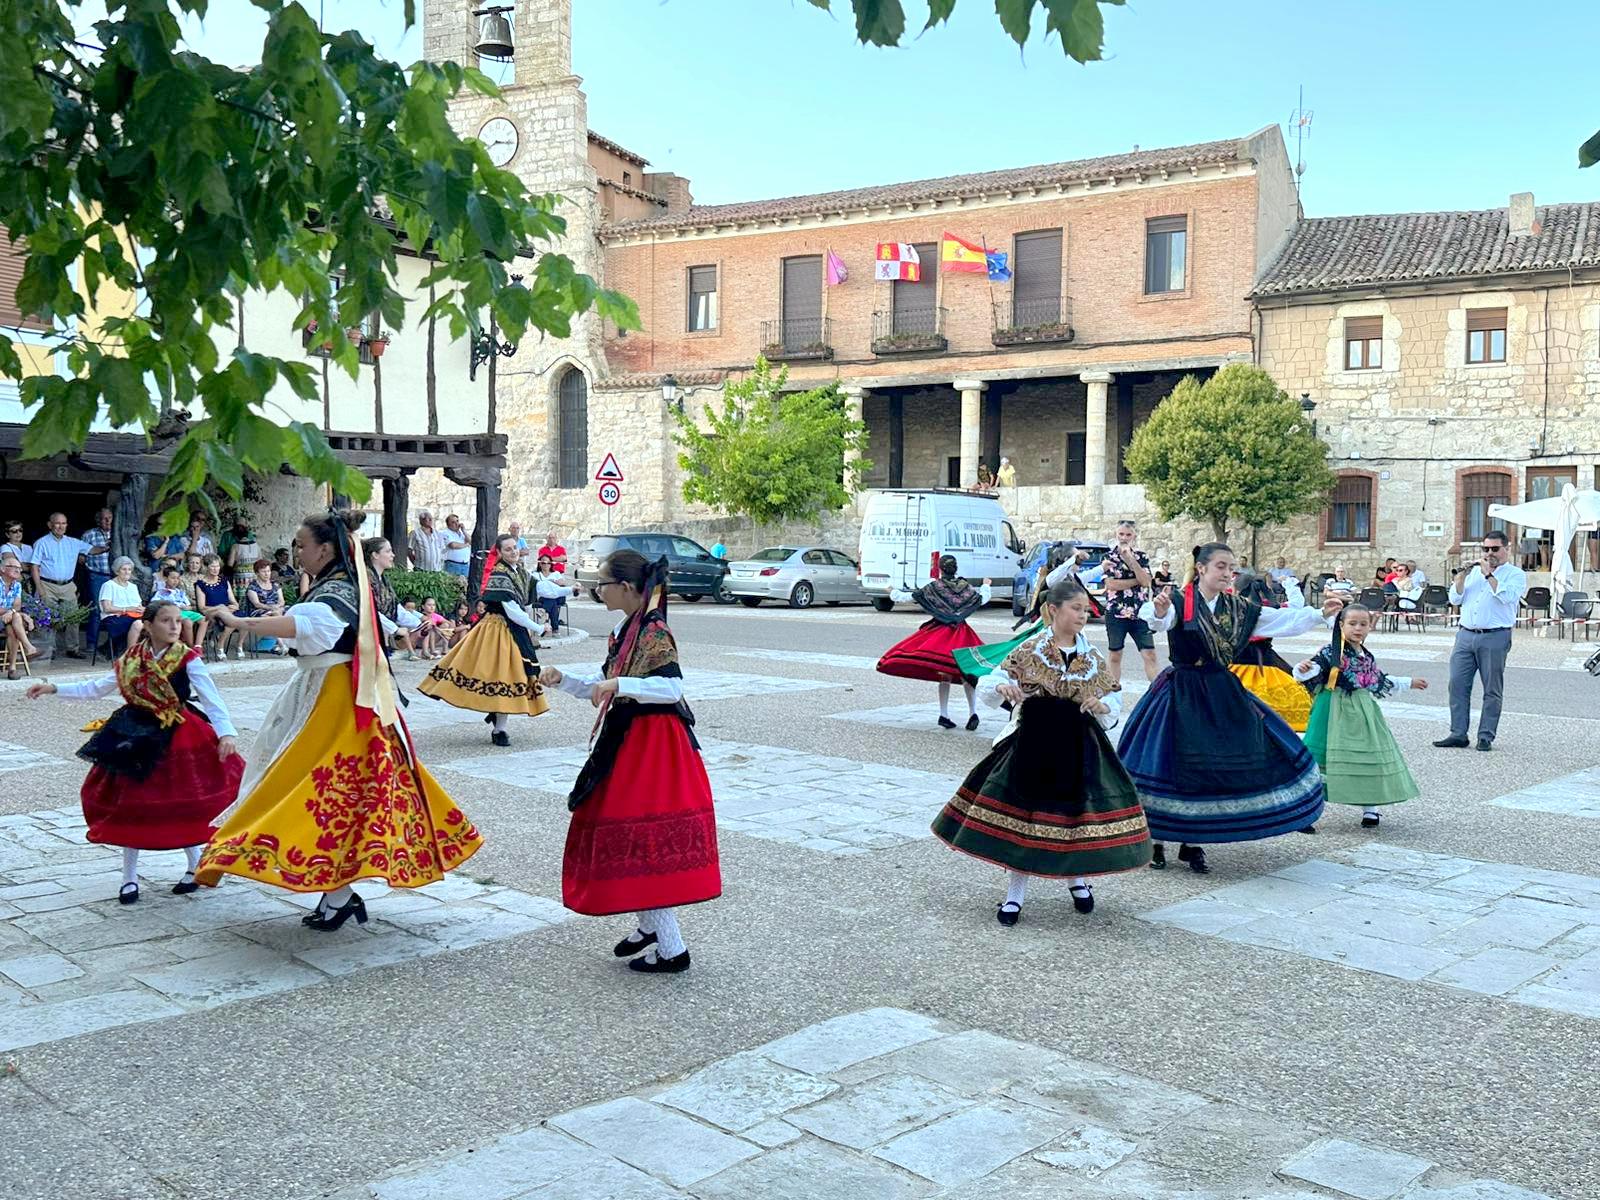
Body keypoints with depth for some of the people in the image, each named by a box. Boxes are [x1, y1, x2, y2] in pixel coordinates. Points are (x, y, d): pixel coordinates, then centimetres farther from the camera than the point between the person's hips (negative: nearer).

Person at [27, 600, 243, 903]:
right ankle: (129, 878, 19)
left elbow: (212, 697, -16)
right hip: (138, 739, 4)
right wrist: (54, 689, 8)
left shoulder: (188, 659, -10)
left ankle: (196, 867, 22)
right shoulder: (132, 659, 3)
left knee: (181, 807, -1)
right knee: (129, 807, 6)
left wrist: (225, 733, -29)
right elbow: (97, 688, 13)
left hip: (179, 738, -4)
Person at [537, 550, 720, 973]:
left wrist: (620, 685, -35)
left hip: (651, 749, -10)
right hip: (626, 744, 10)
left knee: (643, 844, -6)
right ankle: (649, 926, 32)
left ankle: (672, 949, 2)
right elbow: (602, 689, 18)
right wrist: (563, 680, 6)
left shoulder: (653, 632, -17)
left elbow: (672, 686, -29)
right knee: (626, 841, 17)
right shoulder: (625, 630, 11)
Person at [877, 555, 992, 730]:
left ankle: (944, 715, 2)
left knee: (945, 676, 2)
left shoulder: (934, 587, -5)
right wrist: (985, 586, 39)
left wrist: (893, 592, 18)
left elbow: (909, 596, -1)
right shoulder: (965, 586, 3)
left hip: (940, 633, -2)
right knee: (967, 674, 5)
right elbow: (983, 599, 19)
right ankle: (972, 712, -7)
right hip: (962, 635, 2)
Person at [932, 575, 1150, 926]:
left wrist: (1102, 706, -13)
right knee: (1021, 812, 1)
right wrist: (1002, 687, -24)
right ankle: (1014, 895, 14)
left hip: (1079, 748, 2)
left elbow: (1114, 699, 10)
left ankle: (1078, 879, 34)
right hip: (1033, 744, -2)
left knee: (1079, 811, 5)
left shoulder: (1093, 657, 4)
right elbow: (989, 684, -2)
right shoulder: (1029, 651, -3)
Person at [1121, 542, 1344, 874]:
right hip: (1181, 694, -5)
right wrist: (1158, 610, -54)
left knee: (1208, 769, 6)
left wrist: (1319, 613, -1)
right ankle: (1154, 840, 13)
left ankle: (1192, 843, 20)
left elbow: (1281, 620, 8)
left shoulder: (1237, 608, 7)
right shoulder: (1180, 603, -10)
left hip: (1221, 694, 5)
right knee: (1173, 765, -3)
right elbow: (1159, 620, -31)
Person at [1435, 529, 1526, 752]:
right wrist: (1463, 575, -1)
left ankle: (1486, 736, 7)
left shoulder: (1515, 574, 4)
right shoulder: (1474, 571, 19)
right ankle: (1458, 734, 4)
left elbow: (1507, 596, -15)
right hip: (1465, 635, 5)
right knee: (1457, 684, -1)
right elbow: (1455, 599, 12)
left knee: (1492, 690, 1)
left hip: (1494, 637, -4)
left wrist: (1489, 574, -10)